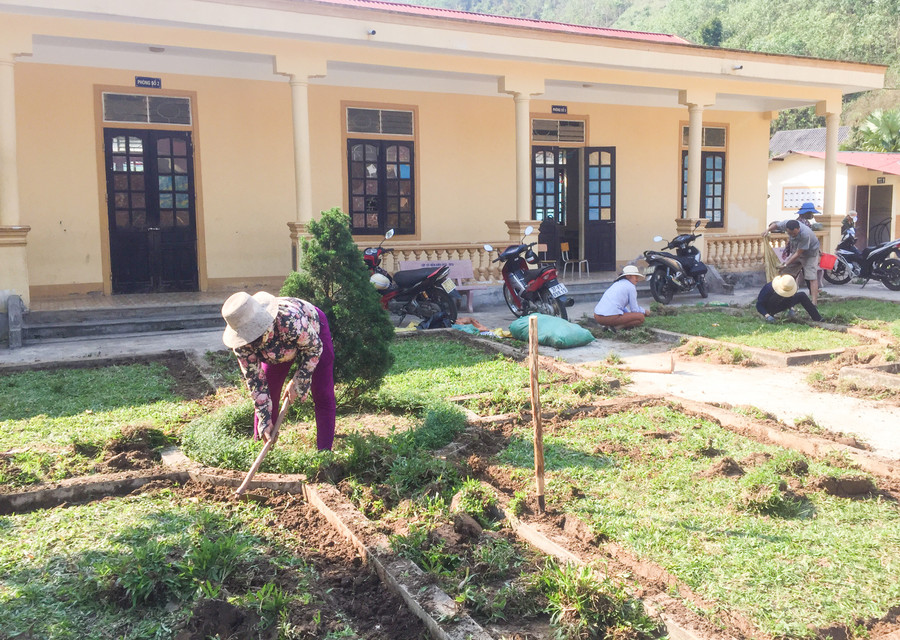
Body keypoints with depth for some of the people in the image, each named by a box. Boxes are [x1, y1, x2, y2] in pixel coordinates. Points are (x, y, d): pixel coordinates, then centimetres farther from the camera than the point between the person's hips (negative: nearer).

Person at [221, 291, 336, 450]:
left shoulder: (291, 320, -46)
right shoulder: (242, 344, -31)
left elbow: (314, 348, -26)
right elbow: (254, 379, -20)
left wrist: (297, 384, -21)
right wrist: (265, 421, -22)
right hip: (276, 347, 4)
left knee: (323, 395, -9)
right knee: (265, 396, -2)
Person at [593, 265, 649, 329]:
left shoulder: (616, 284, 25)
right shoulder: (631, 287, 1)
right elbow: (634, 309, 4)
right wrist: (644, 312, 24)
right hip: (610, 317, -8)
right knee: (641, 317, 1)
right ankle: (616, 327, -10)